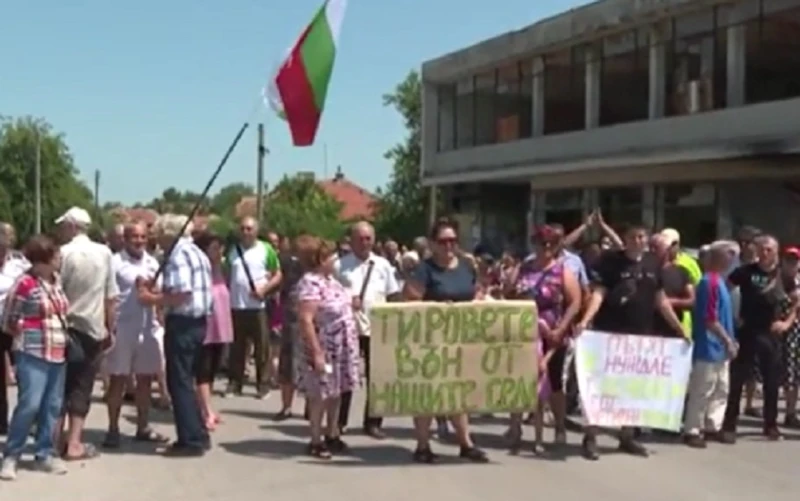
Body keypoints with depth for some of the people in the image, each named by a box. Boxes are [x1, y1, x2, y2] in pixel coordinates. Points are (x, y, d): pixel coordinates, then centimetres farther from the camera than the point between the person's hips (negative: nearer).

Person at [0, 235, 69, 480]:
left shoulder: (56, 280, 9)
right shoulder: (24, 284, -12)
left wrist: (62, 333, 12)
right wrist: (30, 335, 1)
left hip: (57, 353, 7)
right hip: (33, 354, -7)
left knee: (52, 406, 8)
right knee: (29, 404, -11)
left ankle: (45, 454, 18)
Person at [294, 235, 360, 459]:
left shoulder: (329, 279, 10)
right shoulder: (310, 283, -20)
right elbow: (305, 320, -25)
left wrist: (352, 304, 8)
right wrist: (317, 353, -26)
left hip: (341, 349, 9)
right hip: (324, 350, -9)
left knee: (336, 393, 16)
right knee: (320, 395, 1)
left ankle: (332, 435, 29)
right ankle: (316, 441, 12)